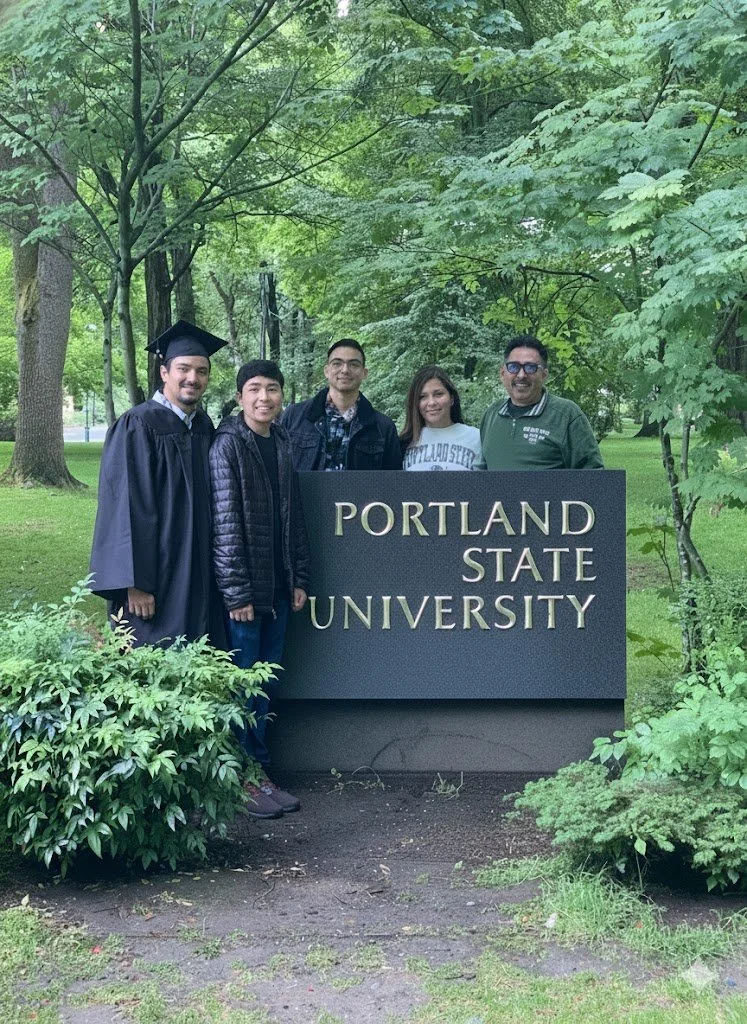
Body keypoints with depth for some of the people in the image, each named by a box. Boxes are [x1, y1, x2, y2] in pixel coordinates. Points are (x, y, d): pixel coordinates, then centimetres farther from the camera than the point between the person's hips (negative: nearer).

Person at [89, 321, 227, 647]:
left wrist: (215, 571, 13)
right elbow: (124, 506, -15)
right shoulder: (138, 426, -11)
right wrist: (135, 583, -19)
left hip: (199, 579, 7)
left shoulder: (204, 426, 9)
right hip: (155, 579, -7)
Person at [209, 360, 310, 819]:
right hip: (243, 587, -6)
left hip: (277, 585, 6)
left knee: (266, 683, 12)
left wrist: (299, 578, 10)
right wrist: (236, 591, -16)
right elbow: (225, 522, -14)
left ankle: (260, 772, 22)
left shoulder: (282, 444, 9)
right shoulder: (228, 444, -10)